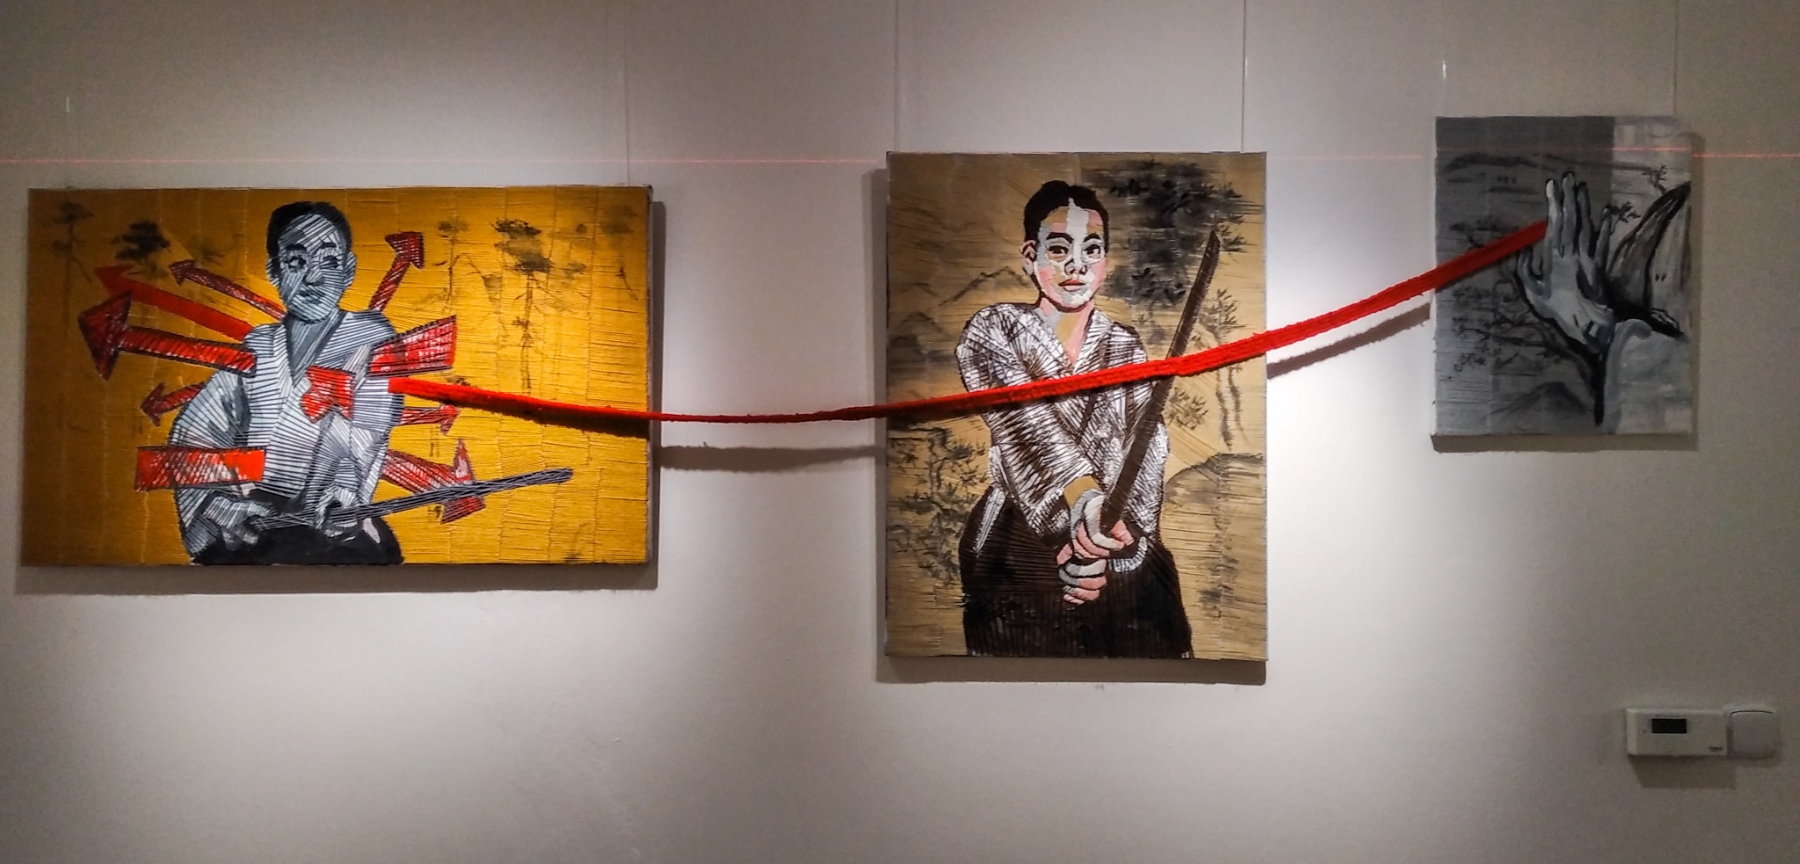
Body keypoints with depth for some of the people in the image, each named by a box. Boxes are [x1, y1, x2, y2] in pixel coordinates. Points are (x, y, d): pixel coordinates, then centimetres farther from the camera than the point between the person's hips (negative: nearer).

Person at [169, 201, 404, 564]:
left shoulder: (371, 336, 8)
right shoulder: (254, 347, 16)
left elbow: (374, 419, -9)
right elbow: (192, 433, 11)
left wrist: (346, 484, -28)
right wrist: (219, 503, -8)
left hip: (331, 529, -2)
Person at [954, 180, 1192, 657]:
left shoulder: (1125, 345, 5)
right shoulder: (993, 329, -5)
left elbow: (1146, 446, -9)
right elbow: (1025, 417, -23)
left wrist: (1105, 541, -28)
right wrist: (1083, 496, -43)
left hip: (1123, 560, 3)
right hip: (1017, 555, -2)